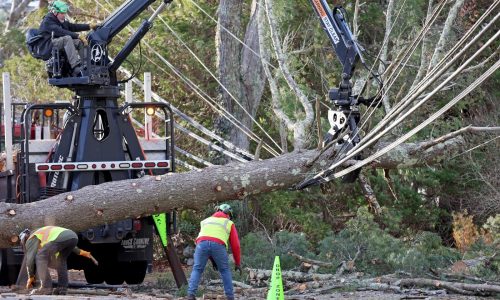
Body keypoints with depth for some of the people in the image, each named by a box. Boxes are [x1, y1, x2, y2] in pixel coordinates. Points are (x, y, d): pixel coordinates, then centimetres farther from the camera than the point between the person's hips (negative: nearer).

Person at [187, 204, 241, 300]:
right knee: (225, 271, 17)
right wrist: (238, 263, 33)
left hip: (202, 244, 1)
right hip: (218, 245, -1)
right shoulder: (229, 224, 29)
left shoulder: (206, 221, 37)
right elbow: (235, 245, 25)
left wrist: (212, 260, 42)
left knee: (197, 270, 11)